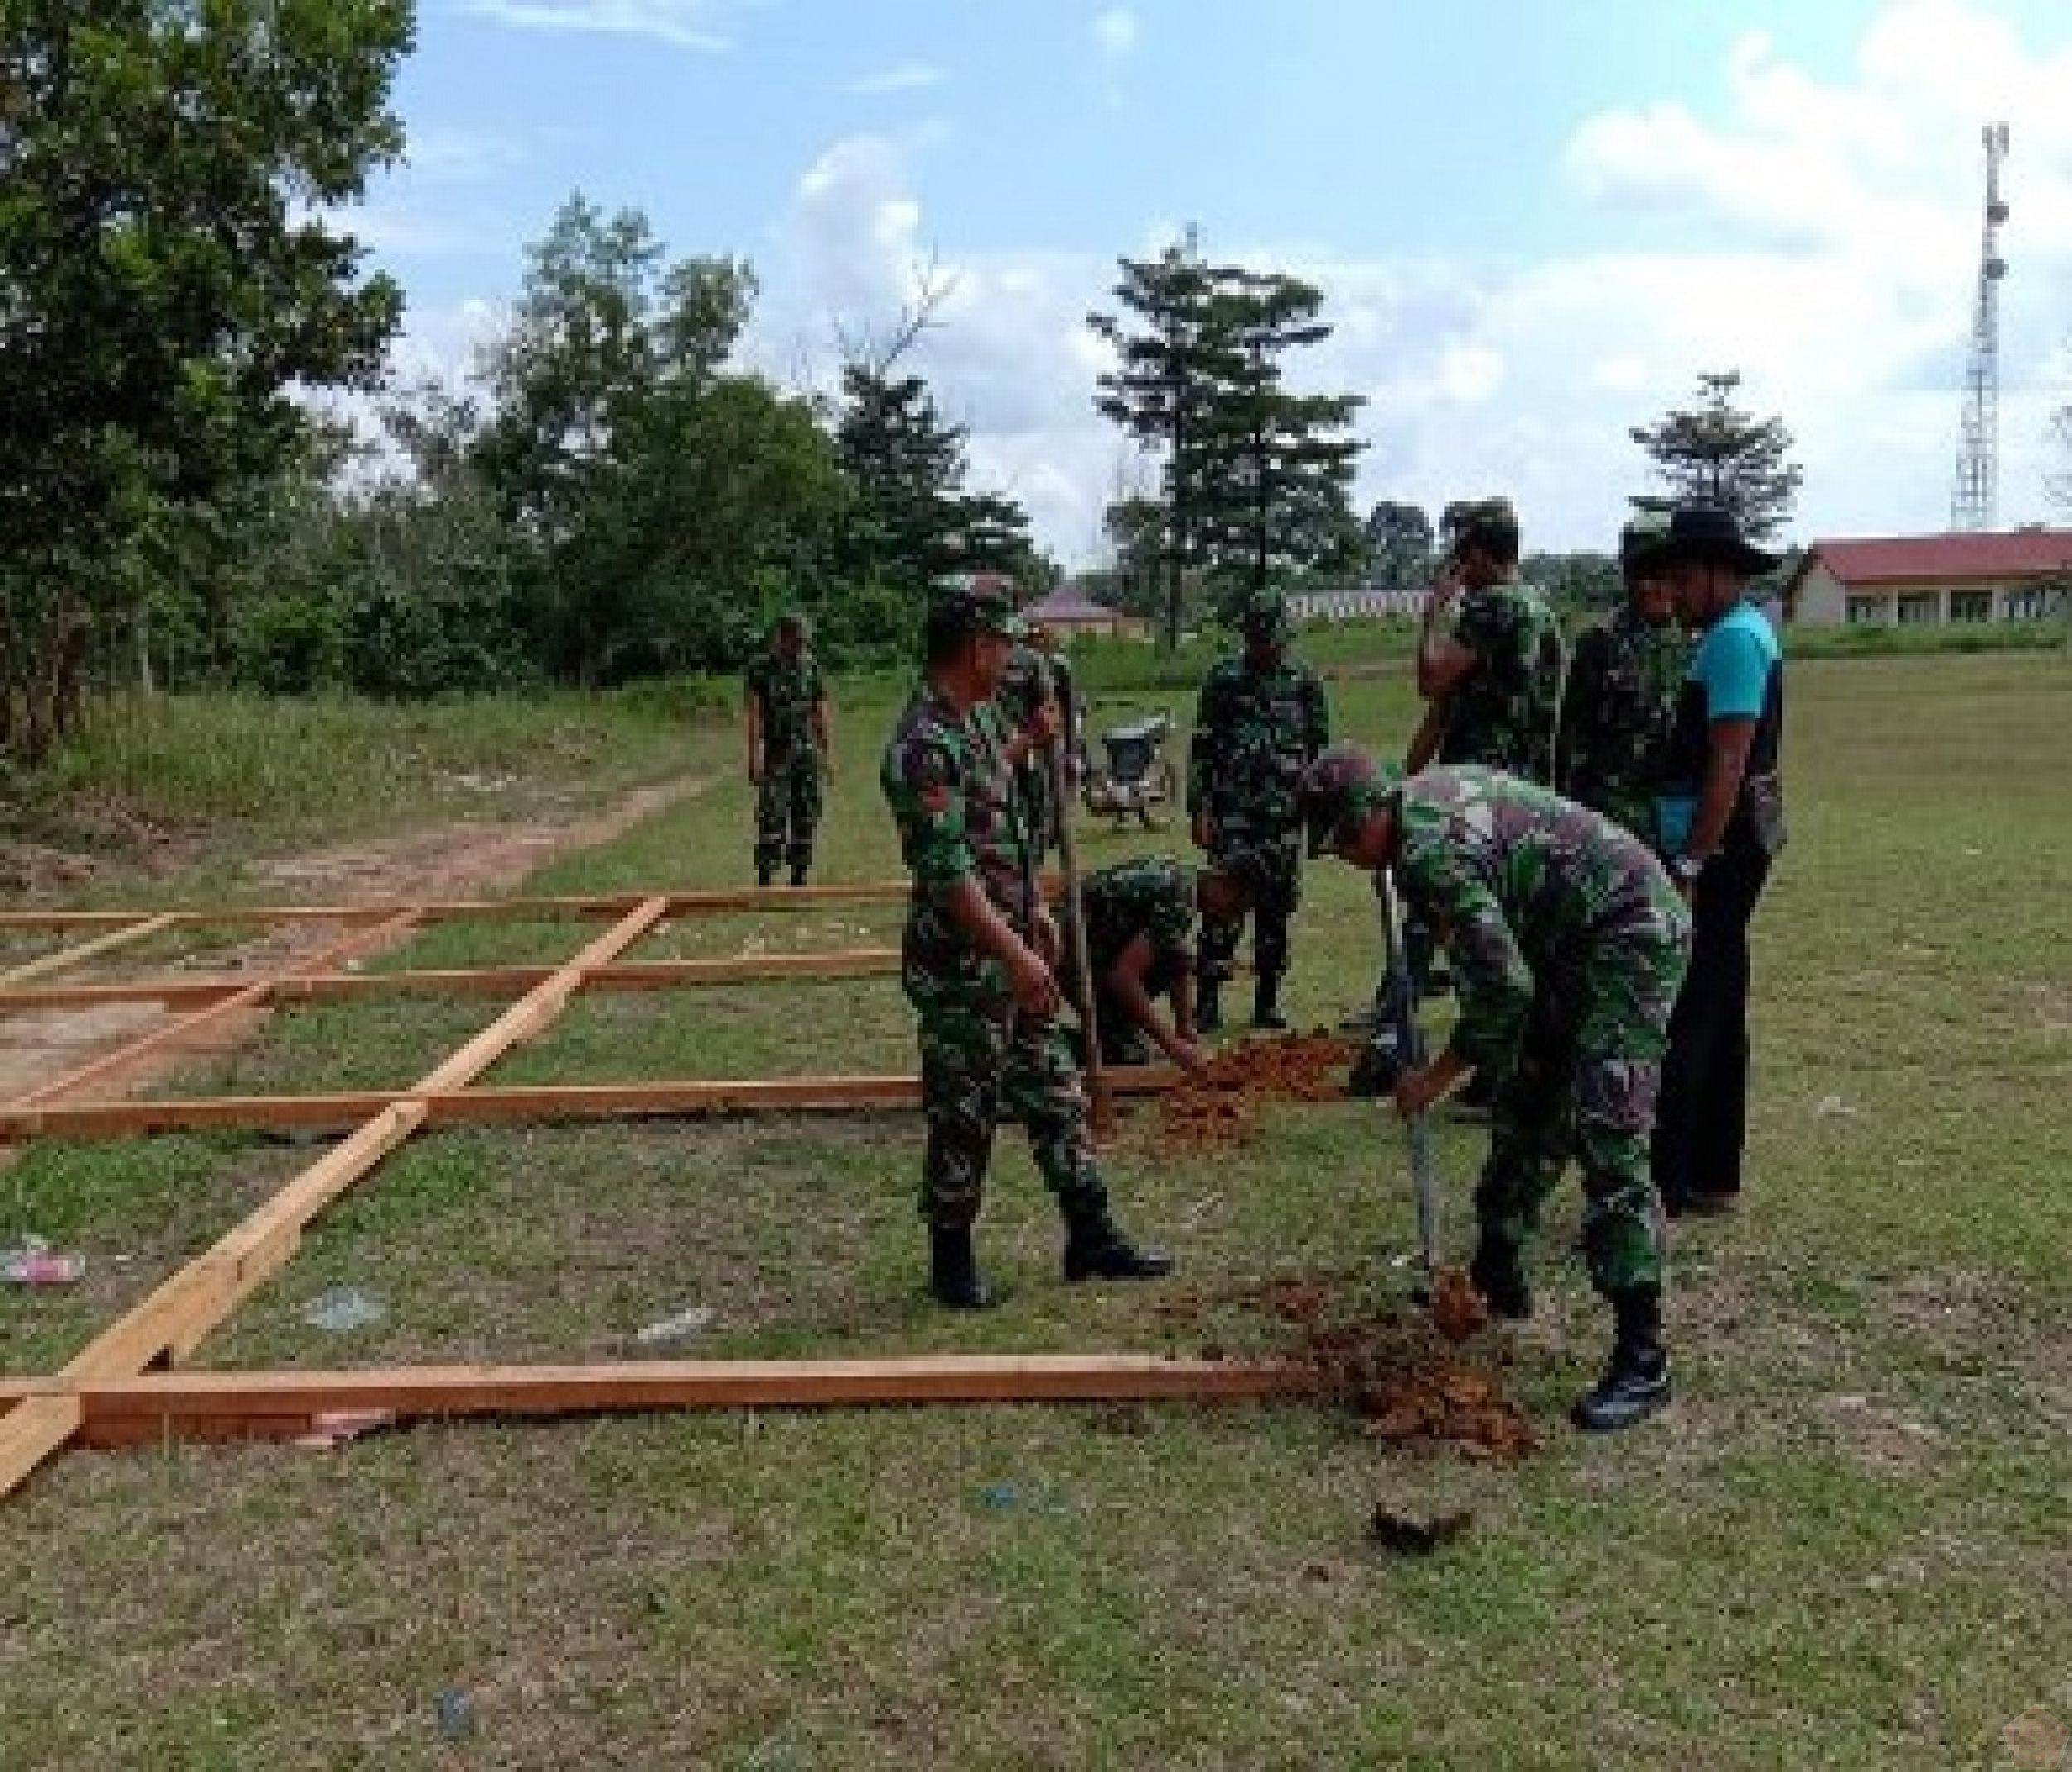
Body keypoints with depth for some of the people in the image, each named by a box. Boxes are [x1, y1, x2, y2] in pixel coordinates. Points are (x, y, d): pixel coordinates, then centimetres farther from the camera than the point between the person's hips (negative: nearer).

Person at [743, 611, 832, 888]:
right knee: (772, 817, -9)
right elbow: (755, 715, -7)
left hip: (807, 753, 4)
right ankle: (765, 877, -3)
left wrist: (828, 754, 5)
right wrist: (755, 756, -14)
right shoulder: (761, 668, -3)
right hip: (774, 753, -4)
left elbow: (822, 715, 10)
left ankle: (799, 875, 14)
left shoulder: (812, 667, 8)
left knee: (807, 816, 5)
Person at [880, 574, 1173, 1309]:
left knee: (1054, 1093, 15)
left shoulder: (981, 715, 9)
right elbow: (946, 872, -26)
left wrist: (1035, 913, 19)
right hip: (960, 966, -9)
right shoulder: (925, 745, -22)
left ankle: (1091, 1238, 26)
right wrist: (1016, 954, -25)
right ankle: (952, 1260, 21)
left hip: (1010, 952, 9)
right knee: (963, 1117, 5)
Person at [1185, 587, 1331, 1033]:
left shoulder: (1305, 681, 7)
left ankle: (1267, 1002, 16)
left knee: (1276, 908, 6)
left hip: (1286, 815, 2)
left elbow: (1320, 747, 11)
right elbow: (1201, 748, 3)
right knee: (1225, 905, -8)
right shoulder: (1223, 678, 2)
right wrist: (1200, 810, -3)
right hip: (1232, 813, -2)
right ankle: (1207, 1000, -3)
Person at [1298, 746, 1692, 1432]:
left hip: (1630, 939, -11)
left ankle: (1642, 1361, -12)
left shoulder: (1427, 854, -25)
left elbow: (1503, 989, -26)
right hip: (1573, 941, 11)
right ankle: (1498, 1272, 35)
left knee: (1609, 1142, -15)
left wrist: (1436, 1076, -15)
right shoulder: (1431, 786, 5)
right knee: (1525, 1103, 18)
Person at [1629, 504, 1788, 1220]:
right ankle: (1713, 1176, 23)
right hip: (1727, 850, 11)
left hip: (1715, 852, -11)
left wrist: (1691, 864, -24)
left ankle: (1665, 1181, -5)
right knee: (1717, 1014, 14)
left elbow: (1729, 764, -23)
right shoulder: (1741, 632, 18)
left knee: (1682, 1021, -8)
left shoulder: (1734, 639, -15)